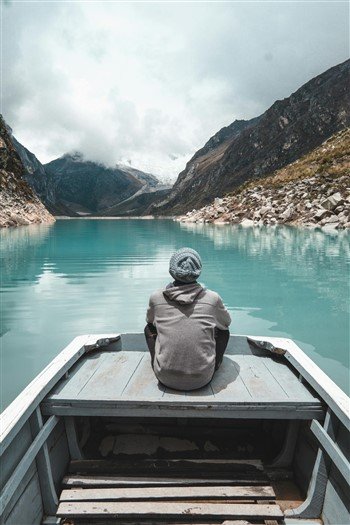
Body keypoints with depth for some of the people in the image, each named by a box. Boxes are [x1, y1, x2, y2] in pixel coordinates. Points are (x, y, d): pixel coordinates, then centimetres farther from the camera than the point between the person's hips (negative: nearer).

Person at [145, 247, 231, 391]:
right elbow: (227, 322, 15)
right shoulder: (213, 298, -7)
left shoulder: (156, 298, -6)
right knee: (223, 330, 21)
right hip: (202, 379, 0)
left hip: (166, 378, 1)